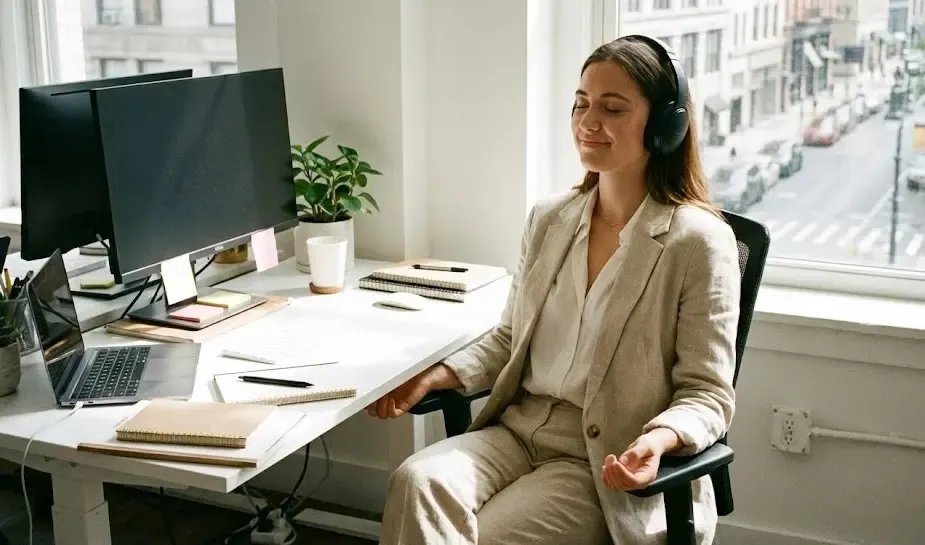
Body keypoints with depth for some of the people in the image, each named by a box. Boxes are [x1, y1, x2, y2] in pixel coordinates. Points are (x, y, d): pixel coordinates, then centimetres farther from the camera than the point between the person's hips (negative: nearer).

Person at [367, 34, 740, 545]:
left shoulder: (699, 241, -10)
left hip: (608, 464, -5)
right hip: (517, 428, 5)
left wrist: (659, 439, -29)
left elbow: (706, 393, -8)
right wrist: (434, 376, 2)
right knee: (416, 482, -24)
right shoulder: (548, 219, 8)